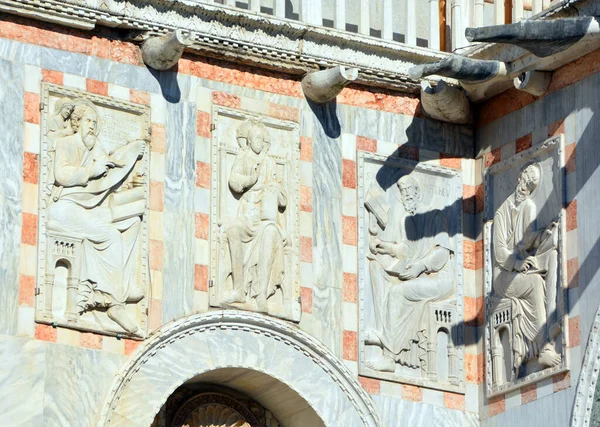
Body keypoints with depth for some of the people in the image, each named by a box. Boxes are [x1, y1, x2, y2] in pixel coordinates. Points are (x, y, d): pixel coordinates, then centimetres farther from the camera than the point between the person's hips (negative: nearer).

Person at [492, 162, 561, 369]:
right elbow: (499, 250, -6)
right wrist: (516, 263, -24)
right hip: (505, 273, -4)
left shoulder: (529, 207, 13)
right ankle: (543, 347, -42)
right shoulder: (502, 211, 1)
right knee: (535, 283, -34)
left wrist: (548, 234, -20)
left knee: (552, 254, -27)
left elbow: (530, 240, 1)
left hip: (527, 267, 4)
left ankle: (551, 322, -41)